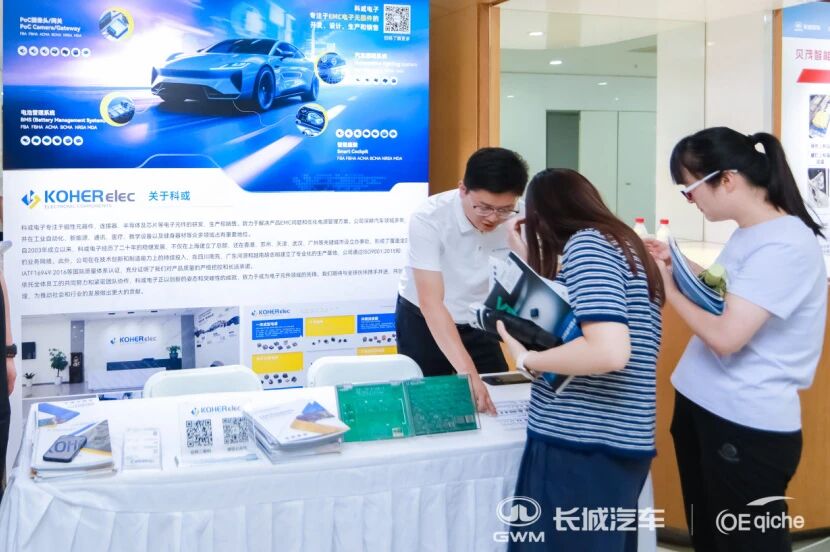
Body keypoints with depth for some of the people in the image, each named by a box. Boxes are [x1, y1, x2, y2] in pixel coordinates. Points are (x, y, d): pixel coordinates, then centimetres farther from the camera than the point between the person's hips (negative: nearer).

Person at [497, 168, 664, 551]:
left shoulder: (587, 244, -12)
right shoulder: (619, 243, 15)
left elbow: (610, 351, -25)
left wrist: (525, 358, -13)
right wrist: (528, 259, 18)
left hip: (582, 446, -9)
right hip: (614, 443, 9)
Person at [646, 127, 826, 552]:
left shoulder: (785, 245, -22)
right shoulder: (748, 233, 7)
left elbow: (726, 336, -27)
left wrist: (667, 284, -14)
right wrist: (680, 265, 7)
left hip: (748, 428, -9)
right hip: (701, 406, 9)